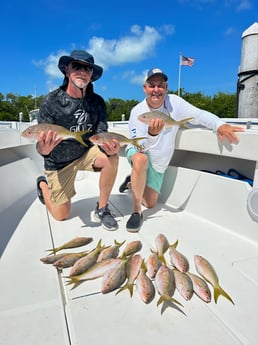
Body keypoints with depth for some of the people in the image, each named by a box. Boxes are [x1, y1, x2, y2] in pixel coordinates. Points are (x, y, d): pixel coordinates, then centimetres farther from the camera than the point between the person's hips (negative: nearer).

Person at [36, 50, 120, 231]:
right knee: (62, 215, 5)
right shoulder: (51, 101, -19)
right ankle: (43, 185, 37)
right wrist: (43, 149, -46)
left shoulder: (97, 102, -10)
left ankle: (102, 209, -9)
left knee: (111, 157, -29)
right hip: (59, 161, -2)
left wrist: (110, 147, -38)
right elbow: (42, 145, -21)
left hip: (86, 153, 3)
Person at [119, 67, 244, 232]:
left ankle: (133, 183, 38)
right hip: (138, 151, -3)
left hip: (159, 162, 4)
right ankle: (136, 211, -26)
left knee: (150, 203, 6)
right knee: (141, 159, -43)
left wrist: (220, 124, -33)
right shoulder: (137, 112, -21)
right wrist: (152, 134, -48)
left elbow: (199, 114, -14)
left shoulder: (174, 102, -14)